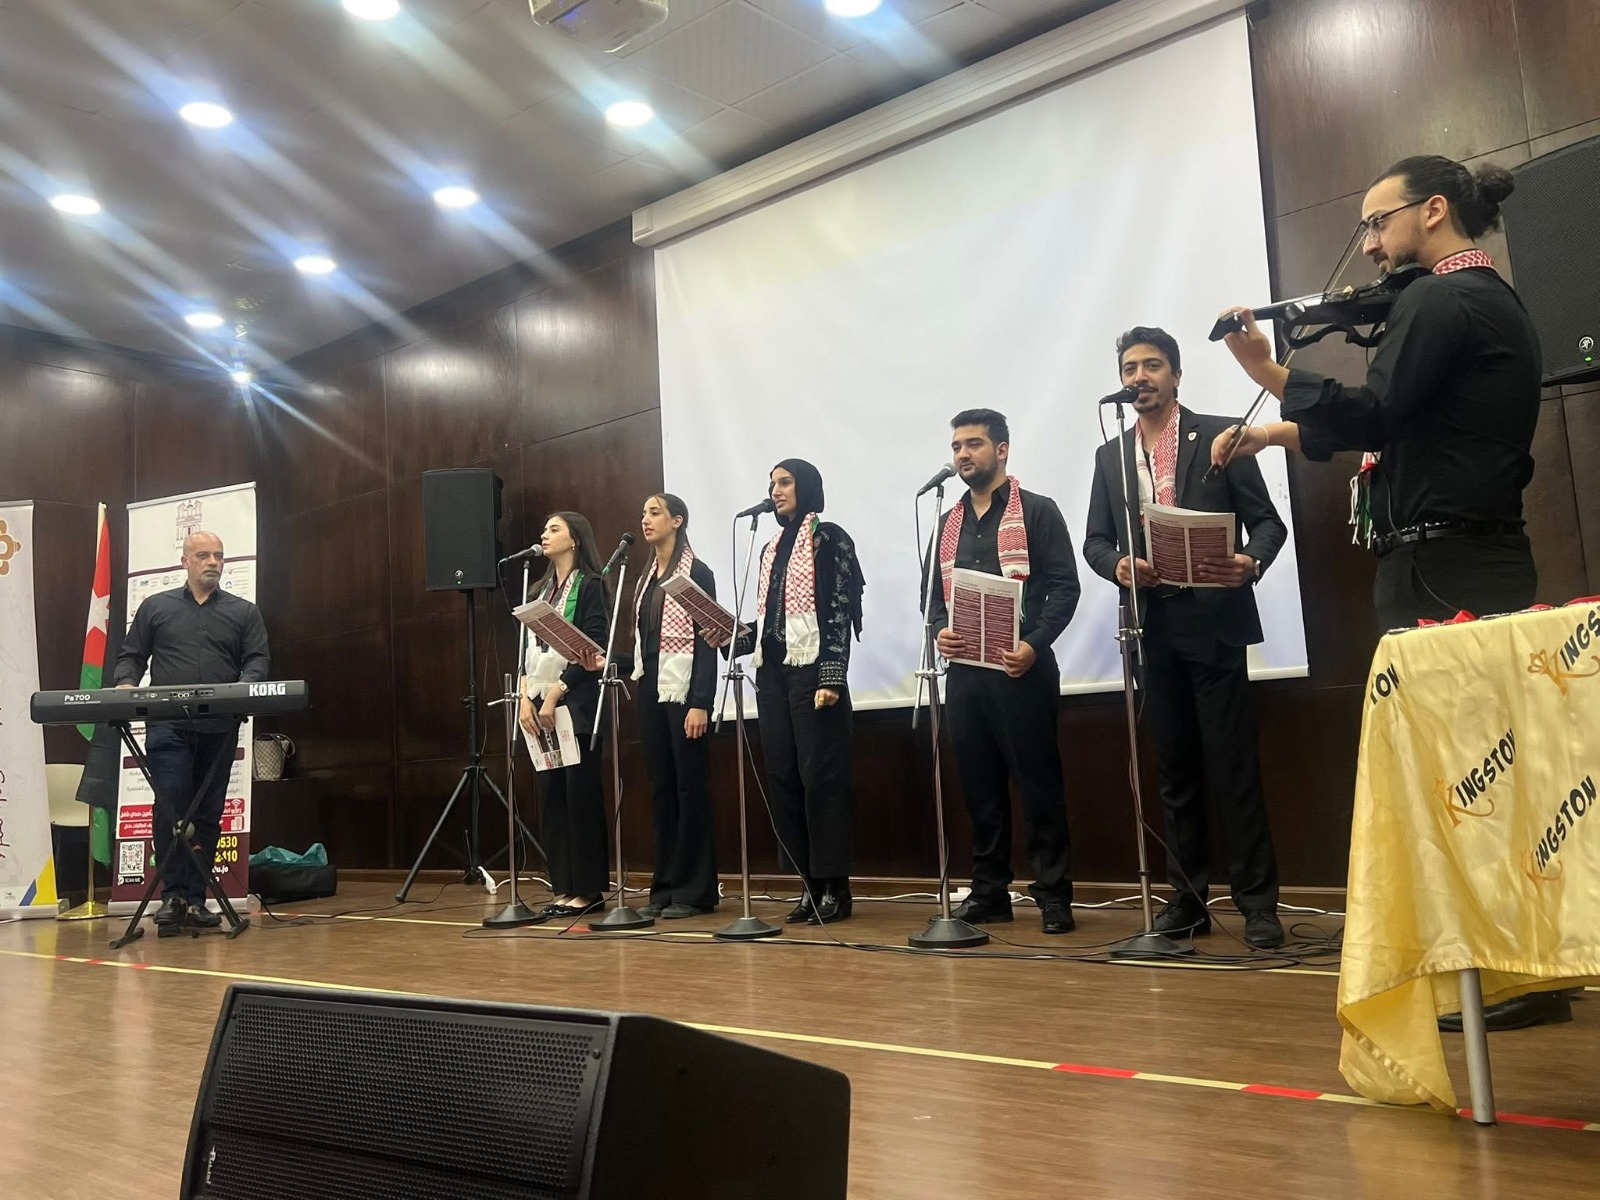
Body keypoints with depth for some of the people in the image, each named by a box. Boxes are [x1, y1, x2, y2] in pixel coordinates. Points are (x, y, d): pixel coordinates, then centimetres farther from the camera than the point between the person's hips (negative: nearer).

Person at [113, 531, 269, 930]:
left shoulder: (244, 612, 13)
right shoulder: (155, 607, 15)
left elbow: (258, 660, 4)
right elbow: (131, 656, 13)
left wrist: (243, 689, -16)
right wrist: (126, 683, -7)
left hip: (220, 729, 1)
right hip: (168, 727, -1)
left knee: (208, 814, 3)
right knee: (170, 807, -10)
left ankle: (196, 898, 8)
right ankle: (172, 895, -6)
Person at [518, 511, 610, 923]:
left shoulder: (590, 585, -3)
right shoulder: (542, 590, 18)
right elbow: (529, 647, 14)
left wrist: (555, 695, -14)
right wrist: (526, 696, 0)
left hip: (575, 703, -7)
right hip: (542, 705, 7)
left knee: (581, 794, -5)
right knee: (553, 797, 6)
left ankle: (588, 889, 1)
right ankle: (563, 887, 11)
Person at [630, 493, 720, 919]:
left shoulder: (696, 573, -5)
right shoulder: (646, 579, 16)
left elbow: (707, 641, -12)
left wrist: (701, 703, -18)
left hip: (683, 692, -7)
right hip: (651, 692, 7)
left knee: (690, 788, -3)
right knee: (661, 789, 9)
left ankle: (695, 891, 4)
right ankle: (665, 887, 15)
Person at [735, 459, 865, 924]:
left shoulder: (828, 538, -1)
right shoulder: (772, 548, 19)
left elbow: (840, 611, -10)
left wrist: (831, 678, -18)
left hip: (812, 669, -7)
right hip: (772, 672, 7)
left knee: (820, 777, -7)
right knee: (783, 779, 5)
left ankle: (835, 886, 1)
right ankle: (810, 883, 12)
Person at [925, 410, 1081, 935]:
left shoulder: (1038, 512, 1)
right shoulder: (948, 523, 17)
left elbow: (1064, 587, -6)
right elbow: (932, 592, 18)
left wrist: (1035, 644, -19)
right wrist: (940, 631, -3)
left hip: (1021, 669, -5)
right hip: (964, 671, 5)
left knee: (1038, 783, -2)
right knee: (979, 785, 9)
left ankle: (1053, 894, 6)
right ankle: (989, 891, 18)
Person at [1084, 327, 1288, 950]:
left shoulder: (1220, 436, 3)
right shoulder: (1111, 455, 14)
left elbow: (1267, 522, 0)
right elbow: (1095, 541, 11)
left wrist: (1250, 562, -21)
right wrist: (1118, 564, -11)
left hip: (1212, 619, -4)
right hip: (1151, 627, 4)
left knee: (1233, 765, -3)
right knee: (1174, 769, 9)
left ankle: (1258, 902, 5)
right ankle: (1187, 898, 17)